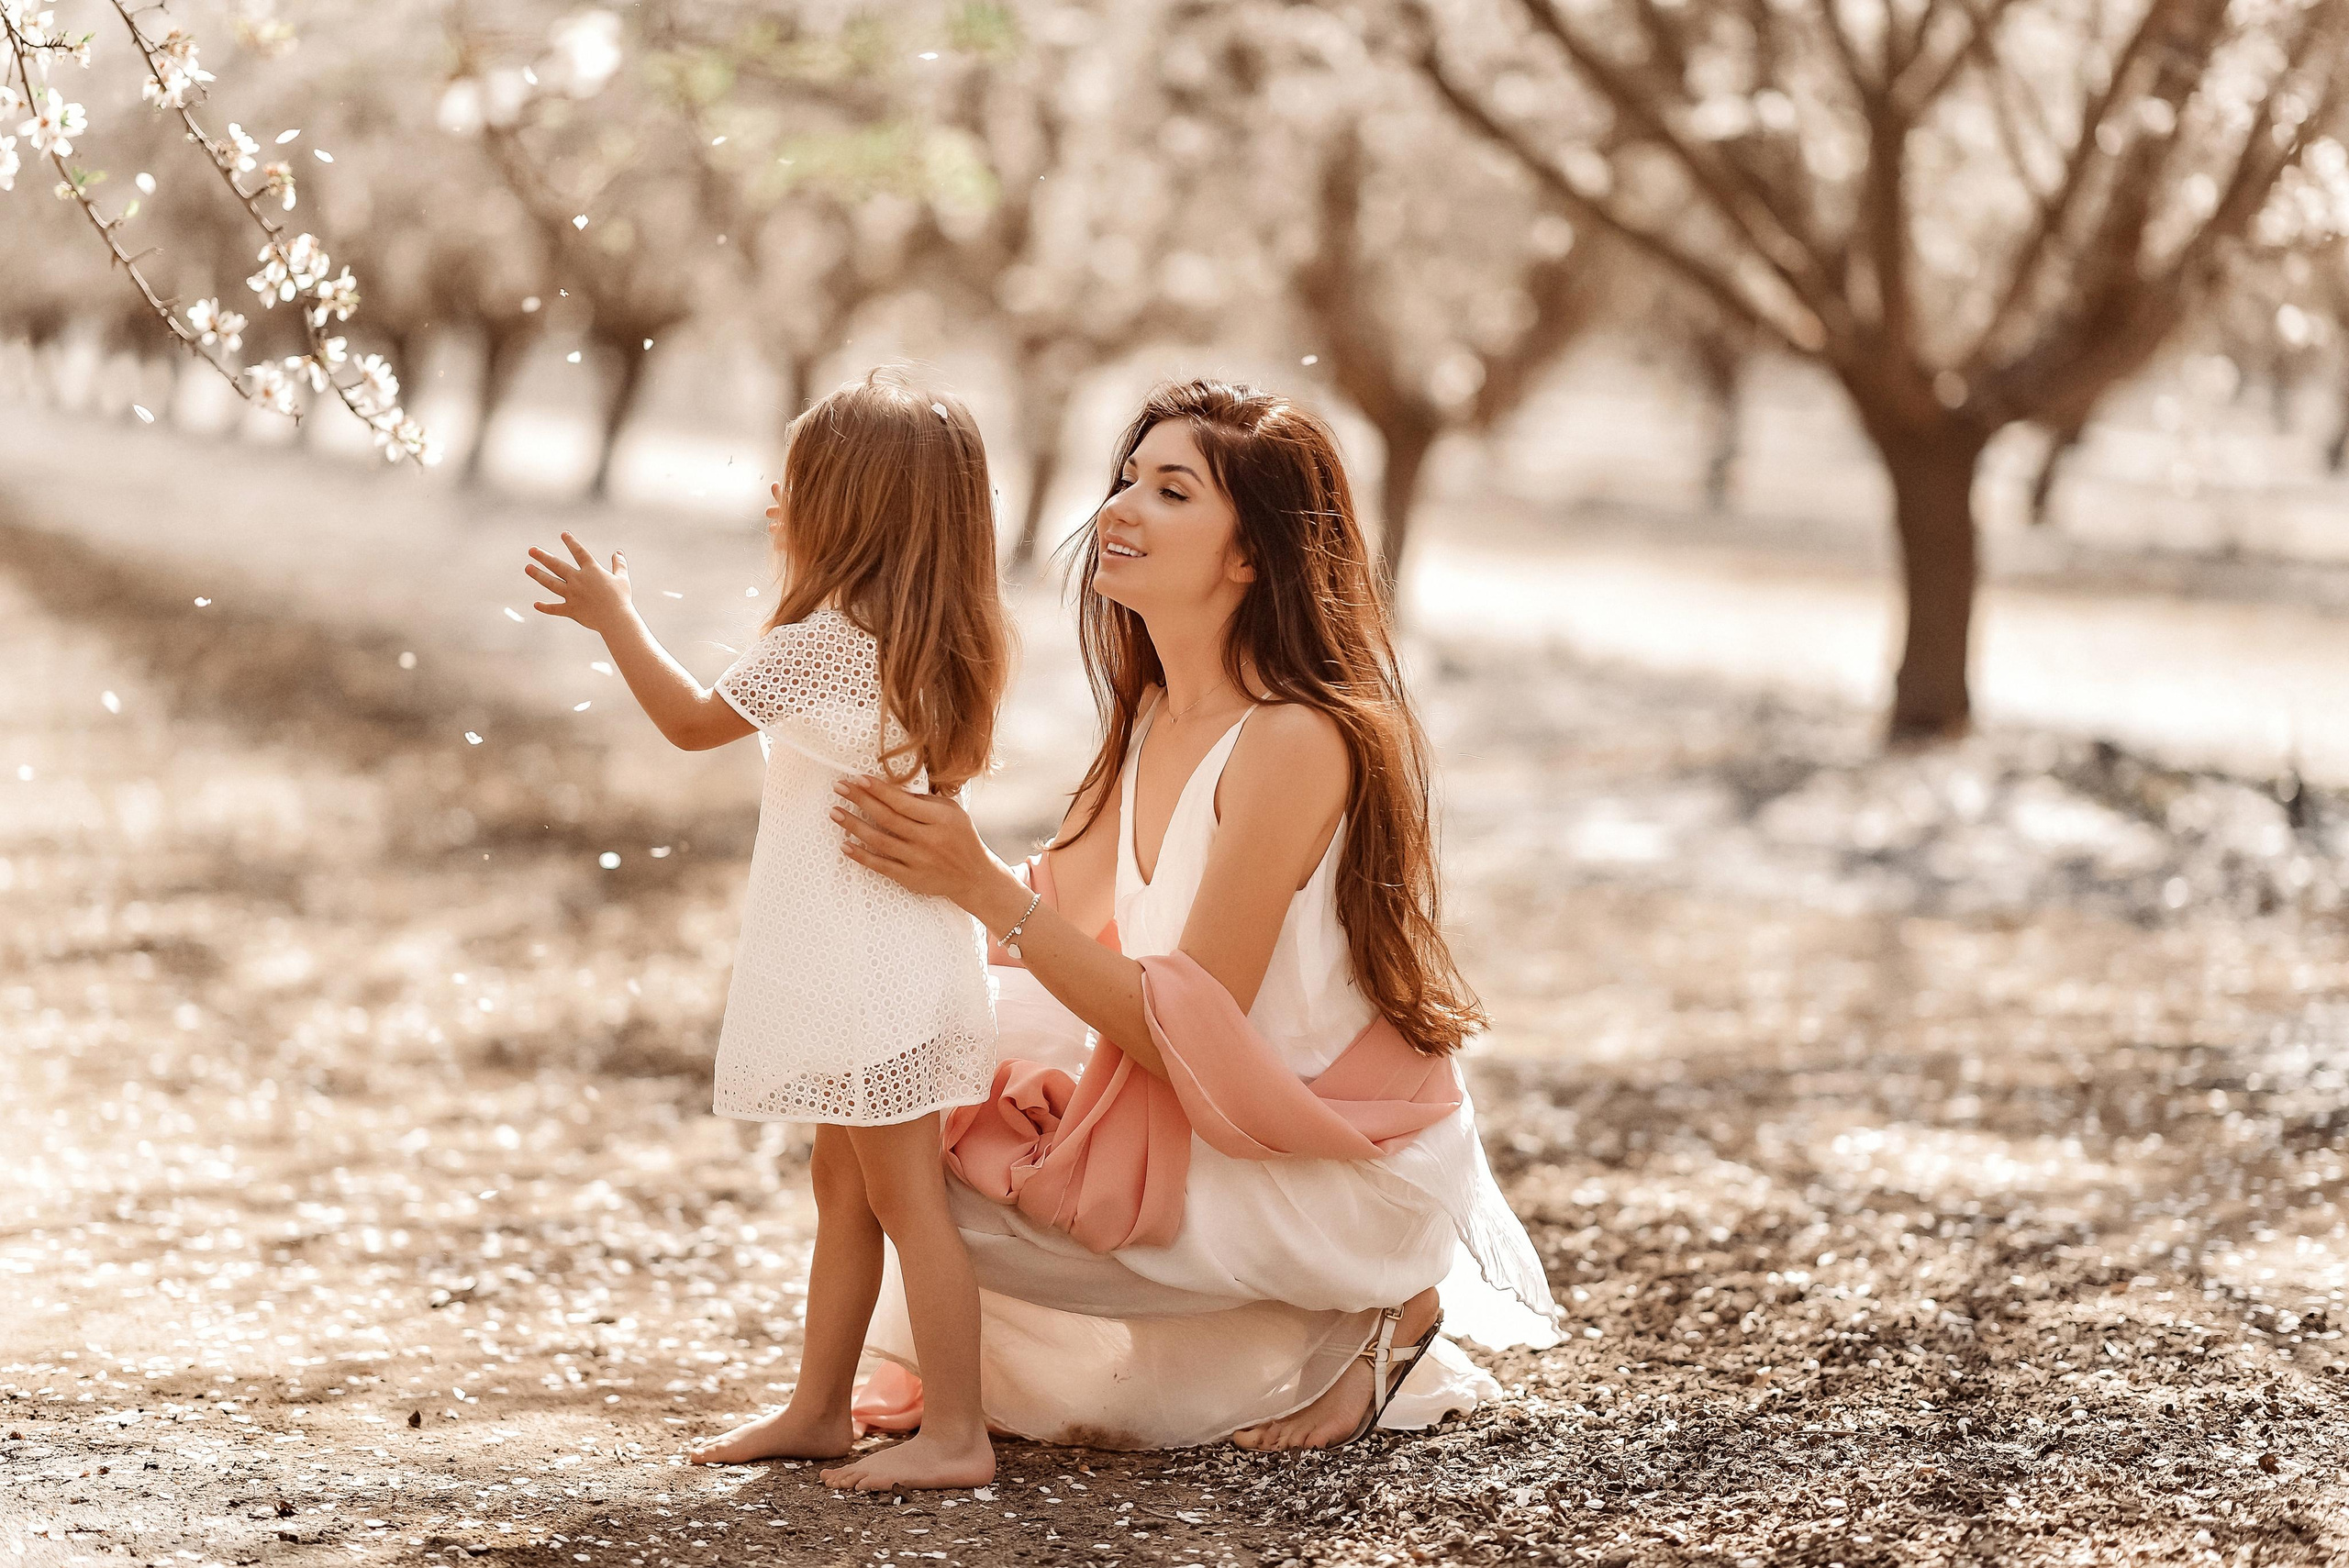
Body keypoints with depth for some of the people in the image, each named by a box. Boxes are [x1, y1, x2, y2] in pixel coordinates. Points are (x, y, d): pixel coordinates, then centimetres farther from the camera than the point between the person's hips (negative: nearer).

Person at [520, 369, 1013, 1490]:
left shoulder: (820, 644, -19)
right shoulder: (911, 646, 9)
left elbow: (695, 720, -13)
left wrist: (614, 618, -1)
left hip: (872, 976, -10)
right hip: (875, 969, 10)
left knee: (905, 1197, -7)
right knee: (843, 1184, 17)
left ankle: (956, 1435, -4)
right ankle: (819, 1408, 26)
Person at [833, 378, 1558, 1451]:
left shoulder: (1294, 740, -24)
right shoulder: (1153, 712, 4)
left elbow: (1188, 1030, -26)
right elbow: (1060, 921, 7)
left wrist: (982, 887, -30)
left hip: (1350, 1171, -9)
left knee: (967, 1189, -16)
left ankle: (1368, 1314, -1)